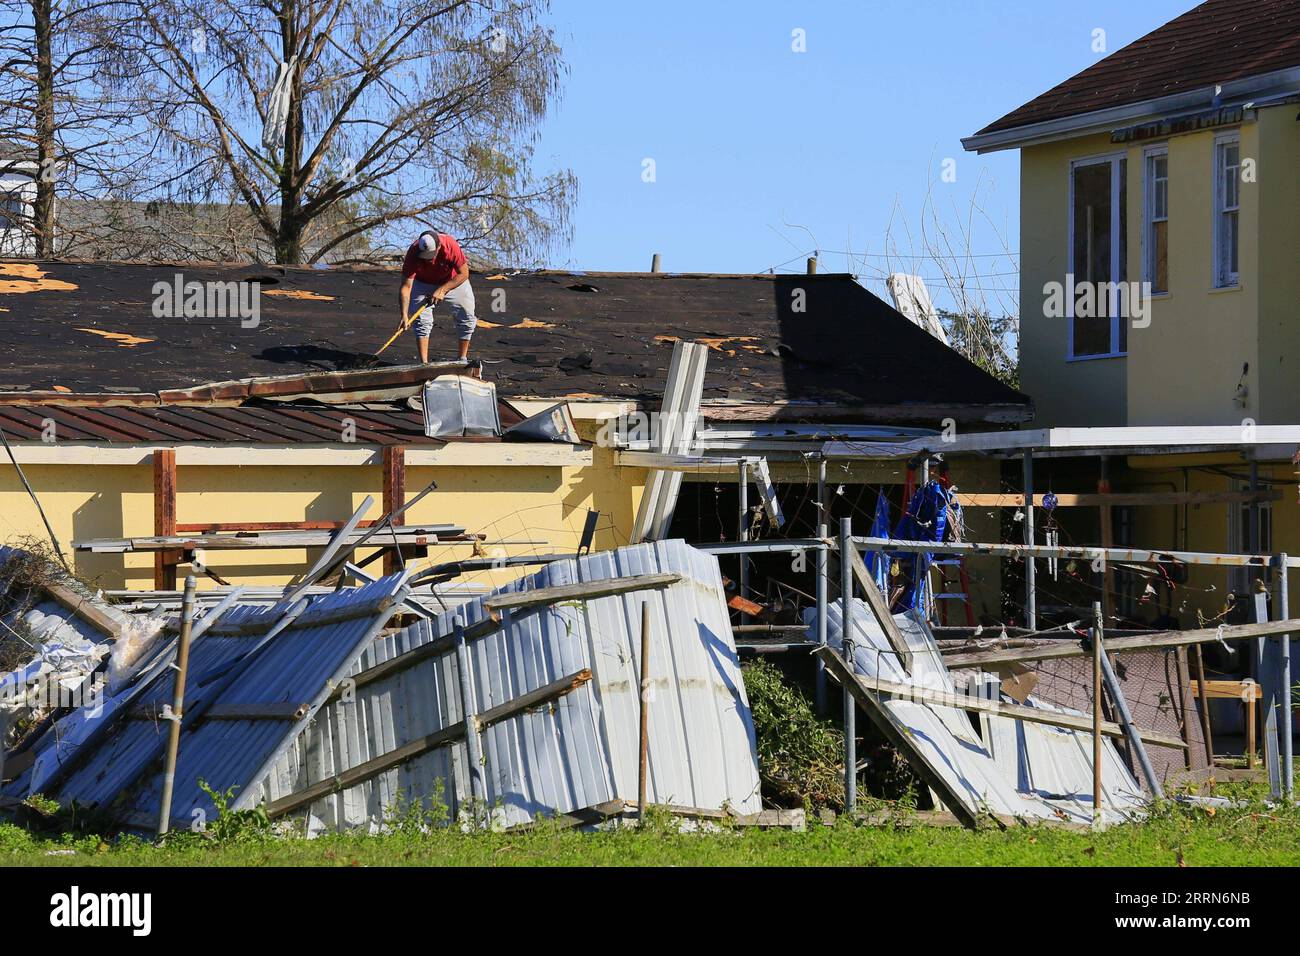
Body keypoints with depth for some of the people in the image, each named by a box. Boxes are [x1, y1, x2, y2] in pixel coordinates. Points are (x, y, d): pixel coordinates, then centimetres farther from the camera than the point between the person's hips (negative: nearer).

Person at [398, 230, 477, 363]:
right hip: (423, 284, 0)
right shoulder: (413, 253, -34)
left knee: (466, 317, -4)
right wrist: (404, 315, -42)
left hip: (453, 281, 0)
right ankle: (424, 363, -10)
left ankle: (463, 359, 11)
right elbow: (406, 286, -33)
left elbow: (463, 274, -25)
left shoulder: (451, 246, -36)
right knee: (421, 321, -13)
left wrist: (442, 290, -34)